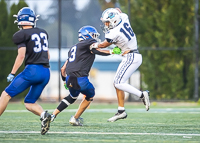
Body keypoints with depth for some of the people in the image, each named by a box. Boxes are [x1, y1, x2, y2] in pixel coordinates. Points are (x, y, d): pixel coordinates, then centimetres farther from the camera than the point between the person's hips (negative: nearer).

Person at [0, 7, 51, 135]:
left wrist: (12, 73, -10)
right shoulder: (43, 33, 17)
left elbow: (21, 55, -13)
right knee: (29, 103, 14)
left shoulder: (21, 35, -4)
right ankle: (44, 115, -14)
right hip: (46, 73, 7)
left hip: (32, 70, -7)